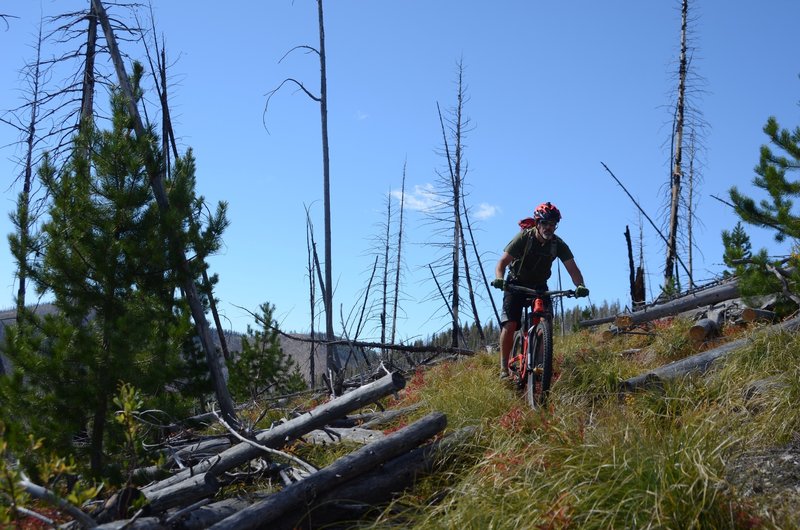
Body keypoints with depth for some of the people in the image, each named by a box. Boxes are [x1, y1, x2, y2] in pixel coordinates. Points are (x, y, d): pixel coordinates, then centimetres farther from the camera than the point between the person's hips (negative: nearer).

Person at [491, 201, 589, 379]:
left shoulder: (558, 244, -14)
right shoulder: (523, 237, -22)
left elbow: (572, 268, -18)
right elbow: (502, 261, -27)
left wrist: (580, 286, -39)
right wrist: (499, 279, -47)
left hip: (539, 286, 3)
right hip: (516, 284, -3)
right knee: (509, 324, -18)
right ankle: (504, 369, -11)